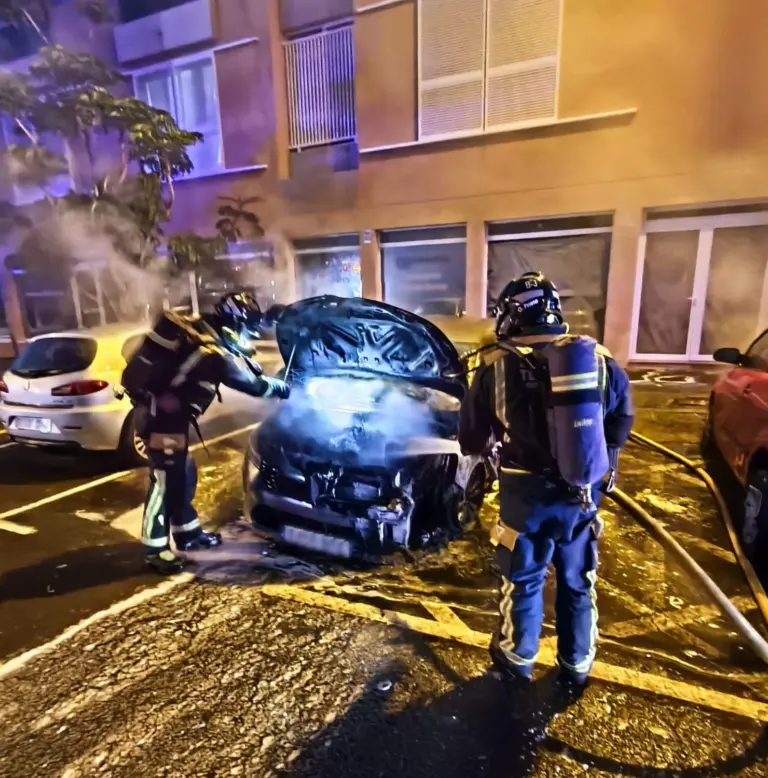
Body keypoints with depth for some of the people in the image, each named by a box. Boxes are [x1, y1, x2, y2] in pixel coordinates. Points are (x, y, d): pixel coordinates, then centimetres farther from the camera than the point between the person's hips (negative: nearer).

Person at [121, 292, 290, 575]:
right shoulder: (215, 353, -22)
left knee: (183, 473, 17)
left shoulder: (198, 330, 5)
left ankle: (187, 532, 32)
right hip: (161, 416, -10)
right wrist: (283, 388, 4)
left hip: (161, 411, 10)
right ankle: (155, 550, 11)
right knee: (164, 480, -1)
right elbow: (252, 385, -11)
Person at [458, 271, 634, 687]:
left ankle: (517, 658, 37)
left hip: (527, 495, -3)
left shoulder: (497, 366, -12)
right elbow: (622, 417, 12)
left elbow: (470, 439, -5)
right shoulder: (597, 358, -2)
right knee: (578, 583, 21)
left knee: (523, 581, 17)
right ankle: (577, 665, 40)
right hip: (583, 493, 3)